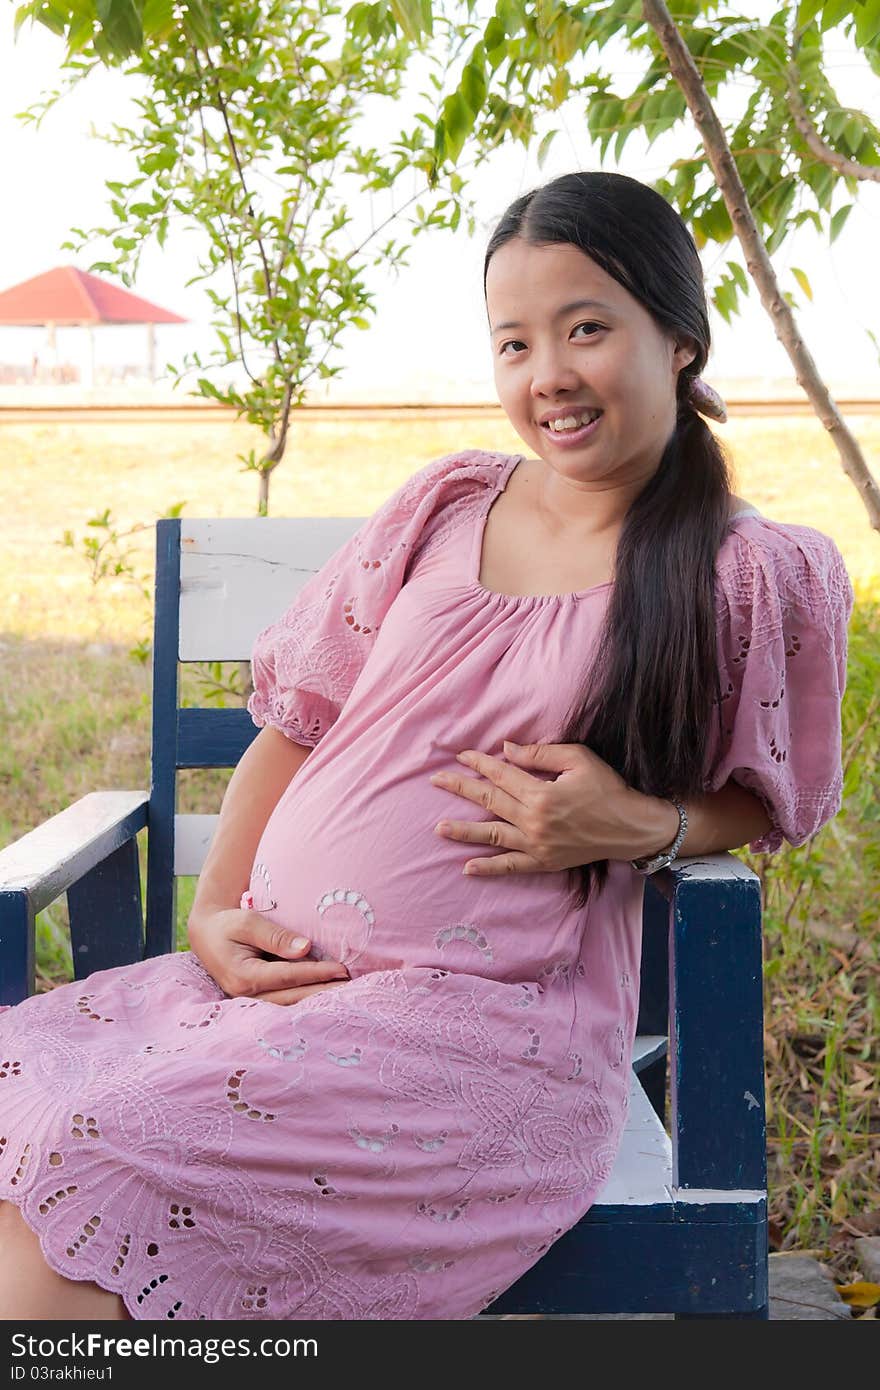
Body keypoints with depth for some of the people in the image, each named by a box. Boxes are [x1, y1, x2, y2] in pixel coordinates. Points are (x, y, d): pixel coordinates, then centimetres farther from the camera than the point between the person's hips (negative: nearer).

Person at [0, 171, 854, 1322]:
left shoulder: (763, 577, 1)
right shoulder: (446, 504, 12)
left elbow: (767, 805, 13)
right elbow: (300, 713, 15)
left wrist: (639, 823, -9)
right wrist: (215, 909, 2)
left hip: (494, 1024, -5)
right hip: (273, 971, 5)